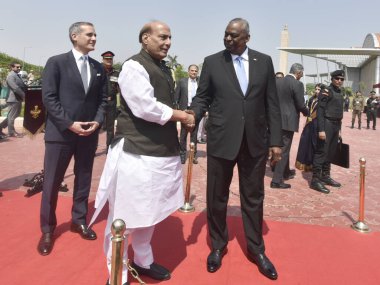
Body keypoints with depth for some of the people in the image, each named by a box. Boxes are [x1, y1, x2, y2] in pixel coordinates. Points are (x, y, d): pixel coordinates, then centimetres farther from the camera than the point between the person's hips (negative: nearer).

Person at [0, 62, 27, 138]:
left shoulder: (16, 75, 17)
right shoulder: (11, 76, -14)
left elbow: (22, 86, 19)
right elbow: (15, 88, -22)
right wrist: (24, 95, -17)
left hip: (18, 99, 10)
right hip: (13, 99, -10)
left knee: (16, 114, 18)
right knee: (12, 116, 1)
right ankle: (11, 132, 10)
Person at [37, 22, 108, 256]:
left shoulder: (99, 68, 10)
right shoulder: (56, 62, -2)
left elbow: (103, 99, 10)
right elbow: (49, 98, -8)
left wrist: (97, 121, -6)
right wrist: (70, 124, -15)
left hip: (89, 133, 4)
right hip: (60, 132, -4)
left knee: (84, 180, 12)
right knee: (52, 182, 3)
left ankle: (79, 220, 30)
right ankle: (48, 229, 20)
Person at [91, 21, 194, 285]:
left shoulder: (165, 69, 16)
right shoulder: (134, 67, -10)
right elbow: (146, 108, -21)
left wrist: (181, 117, 2)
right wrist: (182, 116, -9)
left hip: (161, 153, 9)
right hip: (136, 153, -9)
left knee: (148, 212, 20)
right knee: (124, 216, 3)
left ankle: (143, 261, 39)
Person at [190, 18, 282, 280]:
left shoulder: (264, 61, 6)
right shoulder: (212, 62, 3)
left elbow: (272, 103, 5)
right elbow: (202, 98, 2)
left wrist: (276, 140, 1)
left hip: (255, 141, 1)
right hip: (221, 140, -1)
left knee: (253, 197, 12)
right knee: (217, 197, 9)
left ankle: (256, 249, 31)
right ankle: (218, 246, 31)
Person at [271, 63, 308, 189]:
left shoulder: (277, 81, 6)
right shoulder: (297, 84, -12)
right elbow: (301, 105, -12)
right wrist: (307, 113, 7)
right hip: (288, 120, -7)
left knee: (283, 147, 22)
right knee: (284, 149, -2)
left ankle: (286, 172, 38)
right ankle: (277, 180, 0)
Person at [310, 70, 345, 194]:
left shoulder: (340, 93, 16)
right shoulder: (326, 91, -9)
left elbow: (339, 112, 20)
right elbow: (320, 110, -15)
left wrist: (339, 129, 17)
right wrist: (321, 129, -22)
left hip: (336, 125, 8)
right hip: (327, 124, -8)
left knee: (330, 153, 13)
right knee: (321, 152, -9)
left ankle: (325, 176, 23)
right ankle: (315, 179, -6)